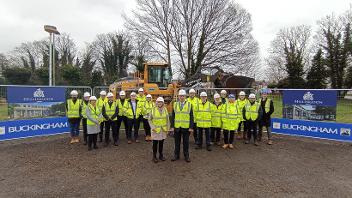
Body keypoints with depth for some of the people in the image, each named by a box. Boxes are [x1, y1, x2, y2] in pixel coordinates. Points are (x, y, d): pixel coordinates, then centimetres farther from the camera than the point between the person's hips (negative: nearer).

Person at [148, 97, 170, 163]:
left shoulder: (165, 109, 1)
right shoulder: (153, 109, -7)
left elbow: (167, 120, 8)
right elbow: (149, 120, -1)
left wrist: (167, 128, 5)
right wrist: (152, 127, -9)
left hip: (163, 130, 2)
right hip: (155, 130, -2)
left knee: (161, 143, 12)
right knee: (155, 143, 5)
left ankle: (161, 155, 28)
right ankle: (154, 156, 19)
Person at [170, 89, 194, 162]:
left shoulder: (189, 104, -1)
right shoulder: (175, 104, 4)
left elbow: (191, 117, -2)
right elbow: (173, 117, 5)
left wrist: (191, 127, -7)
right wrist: (172, 126, -1)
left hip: (186, 127, -1)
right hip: (177, 127, 1)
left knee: (186, 142, 8)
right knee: (177, 142, 11)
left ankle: (186, 156, 22)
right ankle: (176, 155, 25)